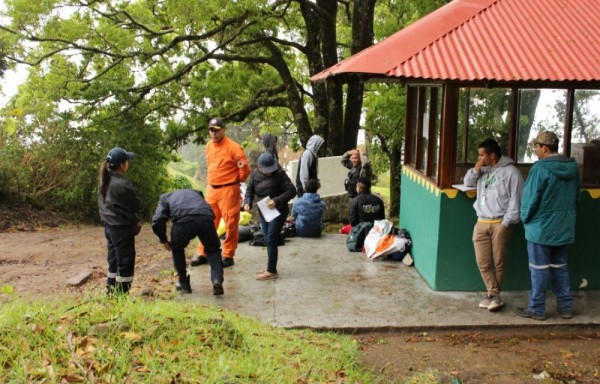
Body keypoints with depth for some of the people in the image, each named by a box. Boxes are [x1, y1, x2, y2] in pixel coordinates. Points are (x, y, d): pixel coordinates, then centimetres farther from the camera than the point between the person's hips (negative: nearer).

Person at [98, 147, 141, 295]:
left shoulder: (105, 183, 6)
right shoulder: (122, 184, -21)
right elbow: (134, 205, -12)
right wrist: (136, 223, 7)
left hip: (109, 226, 9)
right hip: (122, 228, -9)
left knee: (114, 261, 17)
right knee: (125, 263, 0)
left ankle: (111, 292, 24)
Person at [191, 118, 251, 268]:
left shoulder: (233, 147, -14)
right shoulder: (208, 146, 8)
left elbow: (245, 169, -10)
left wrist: (236, 181, 3)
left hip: (228, 190, -7)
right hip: (211, 189, 7)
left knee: (230, 224, 0)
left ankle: (228, 256, 9)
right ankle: (202, 254, 20)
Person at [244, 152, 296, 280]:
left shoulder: (279, 174, -15)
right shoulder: (255, 174, 0)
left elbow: (291, 190, -18)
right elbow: (250, 190, 8)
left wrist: (276, 201, -29)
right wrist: (247, 202, -12)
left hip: (278, 211, -6)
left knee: (271, 240, -10)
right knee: (268, 240, 13)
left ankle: (272, 271, -4)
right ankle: (270, 268, 24)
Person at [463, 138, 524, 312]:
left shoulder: (510, 172, -8)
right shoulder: (483, 170, 12)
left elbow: (516, 200, -10)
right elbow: (467, 183, 19)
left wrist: (506, 222, -12)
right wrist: (475, 170, 1)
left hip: (500, 223, -6)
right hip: (481, 223, 6)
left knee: (498, 262, 3)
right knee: (483, 262, 2)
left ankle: (492, 294, 15)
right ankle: (494, 294, 10)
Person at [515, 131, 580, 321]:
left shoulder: (540, 168, -19)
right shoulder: (573, 167, 4)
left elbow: (530, 198, -17)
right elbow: (576, 197, 13)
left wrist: (525, 218, -1)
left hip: (541, 227, -7)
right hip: (565, 227, 7)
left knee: (539, 268, 3)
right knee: (560, 267, 18)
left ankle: (536, 309, 12)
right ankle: (565, 307, 24)